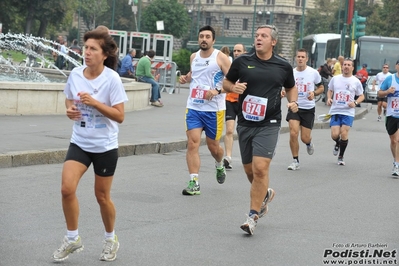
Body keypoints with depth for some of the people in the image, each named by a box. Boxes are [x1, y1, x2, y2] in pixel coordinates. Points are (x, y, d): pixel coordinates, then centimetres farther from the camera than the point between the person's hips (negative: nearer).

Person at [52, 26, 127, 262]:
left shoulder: (112, 79, -16)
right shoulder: (75, 74, -4)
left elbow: (119, 116, -17)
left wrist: (95, 103, -27)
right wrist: (70, 110, -9)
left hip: (105, 146, -3)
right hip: (79, 143, 3)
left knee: (102, 196, 8)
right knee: (67, 189, -13)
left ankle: (111, 239, 33)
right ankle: (73, 238, 6)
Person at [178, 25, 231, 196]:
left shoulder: (220, 57, -7)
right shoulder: (194, 57, 9)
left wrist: (217, 90, -24)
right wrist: (186, 78, 7)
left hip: (214, 109, -3)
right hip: (193, 107, 3)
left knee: (213, 146, 10)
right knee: (192, 143, -9)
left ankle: (219, 166, 44)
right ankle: (194, 183, -9)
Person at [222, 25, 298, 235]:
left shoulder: (283, 66, 2)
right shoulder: (242, 61, 1)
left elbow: (291, 87, 19)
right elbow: (226, 83, 12)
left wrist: (293, 102, 0)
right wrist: (233, 87, -10)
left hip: (268, 125, -3)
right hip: (245, 123, 3)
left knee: (260, 169, -15)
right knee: (249, 170, 12)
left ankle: (253, 216, -7)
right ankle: (265, 194, 44)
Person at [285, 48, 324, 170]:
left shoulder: (313, 73, -4)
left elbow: (321, 87, 8)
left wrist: (314, 93, -12)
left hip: (308, 108, -1)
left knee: (305, 138, -1)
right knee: (293, 133, -15)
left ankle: (309, 143, 39)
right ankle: (295, 161, 0)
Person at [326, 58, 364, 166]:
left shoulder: (356, 81, 2)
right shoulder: (335, 79, 6)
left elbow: (361, 96, 9)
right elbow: (330, 91, 19)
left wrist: (355, 103, -10)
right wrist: (329, 98, -2)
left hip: (348, 113, -1)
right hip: (335, 111, 1)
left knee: (344, 134, -10)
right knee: (335, 135, -9)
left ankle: (341, 157, 9)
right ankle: (337, 144, 30)